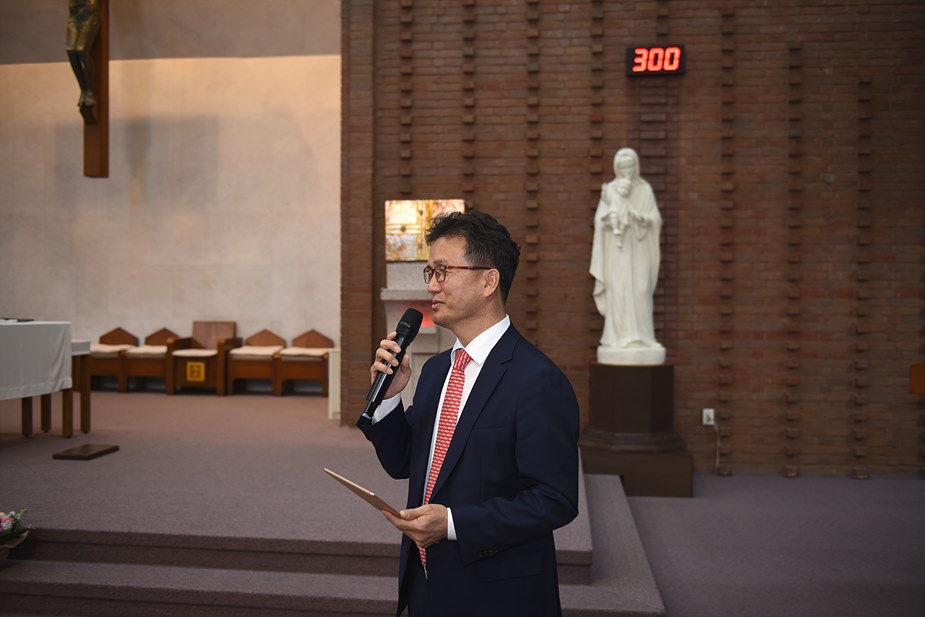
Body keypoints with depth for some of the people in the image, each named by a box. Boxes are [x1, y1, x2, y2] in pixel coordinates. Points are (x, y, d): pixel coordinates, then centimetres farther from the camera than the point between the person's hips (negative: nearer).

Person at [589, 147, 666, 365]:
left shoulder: (645, 189, 7)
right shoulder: (609, 189, 6)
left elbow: (656, 219, 2)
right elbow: (600, 220, 1)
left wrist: (642, 219, -19)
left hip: (639, 248, 1)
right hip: (617, 248, 0)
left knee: (640, 292, -4)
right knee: (617, 291, -6)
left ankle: (641, 337, 0)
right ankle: (619, 338, -3)